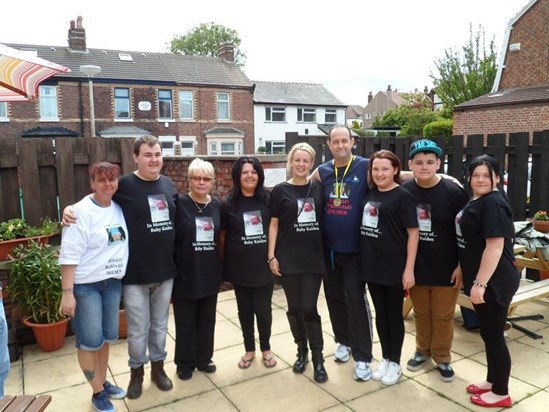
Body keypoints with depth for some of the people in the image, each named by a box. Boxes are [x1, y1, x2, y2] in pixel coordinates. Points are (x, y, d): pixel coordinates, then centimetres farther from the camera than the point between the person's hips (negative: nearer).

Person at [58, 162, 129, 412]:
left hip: (113, 282, 6)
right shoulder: (81, 211, -15)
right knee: (89, 340, 4)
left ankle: (103, 382, 35)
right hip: (85, 285, -6)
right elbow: (69, 255, -17)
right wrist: (67, 292, -19)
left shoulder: (119, 208, 3)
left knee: (106, 336, 17)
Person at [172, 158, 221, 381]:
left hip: (210, 273, 4)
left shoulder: (217, 205, 4)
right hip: (185, 274, -4)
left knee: (207, 319, 16)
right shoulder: (179, 204, -10)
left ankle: (204, 358, 34)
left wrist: (221, 268, 11)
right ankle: (185, 362, 27)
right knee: (185, 321, 10)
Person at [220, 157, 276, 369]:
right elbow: (222, 235, 4)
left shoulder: (268, 199, -1)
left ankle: (266, 349, 28)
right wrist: (226, 262, 5)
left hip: (263, 265, 0)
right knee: (245, 310, 12)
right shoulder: (228, 203, -3)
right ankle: (249, 349, 31)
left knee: (263, 310, 5)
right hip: (239, 267, 0)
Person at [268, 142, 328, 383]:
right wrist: (271, 256, -5)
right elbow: (274, 224, 0)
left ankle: (318, 357, 15)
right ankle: (301, 350, 28)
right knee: (294, 308, 8)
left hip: (313, 258, 1)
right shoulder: (280, 190, -1)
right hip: (288, 259, 0)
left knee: (309, 308, -1)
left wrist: (326, 252, 5)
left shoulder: (318, 188, 5)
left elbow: (324, 220, 11)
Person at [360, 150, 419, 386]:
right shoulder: (370, 193, 7)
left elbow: (413, 232, -11)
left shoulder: (402, 196, -10)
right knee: (380, 314, 15)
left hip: (394, 267, -5)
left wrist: (409, 269, -15)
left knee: (394, 315, 9)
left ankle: (395, 363, 25)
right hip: (372, 265, 5)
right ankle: (385, 358, 30)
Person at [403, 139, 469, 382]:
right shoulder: (404, 191, -6)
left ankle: (442, 358, 31)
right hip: (416, 267, 2)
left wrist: (462, 265, -9)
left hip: (446, 268, -2)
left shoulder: (453, 192, -12)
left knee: (443, 316, 11)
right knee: (421, 313, 17)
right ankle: (422, 350, 38)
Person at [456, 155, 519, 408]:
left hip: (494, 283, -9)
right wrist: (474, 280, 21)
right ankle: (492, 381, 35)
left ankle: (501, 394, 20)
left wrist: (480, 283, -24)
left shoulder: (493, 204, -18)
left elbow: (495, 247, -24)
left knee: (494, 336, 3)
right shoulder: (475, 202, 12)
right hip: (482, 280, 9)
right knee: (487, 334, 19)